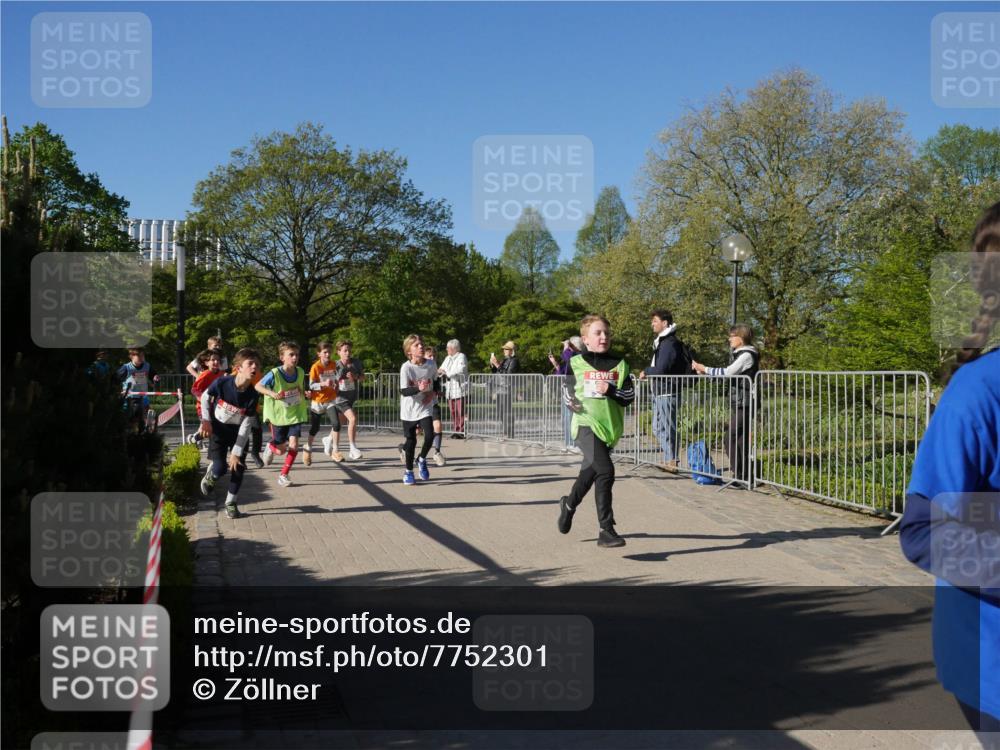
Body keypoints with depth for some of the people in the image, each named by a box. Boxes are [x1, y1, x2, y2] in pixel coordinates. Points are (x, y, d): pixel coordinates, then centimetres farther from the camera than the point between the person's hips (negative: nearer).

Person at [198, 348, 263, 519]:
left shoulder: (253, 395, -22)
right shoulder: (222, 382, -26)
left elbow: (246, 425, -17)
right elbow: (205, 397, -4)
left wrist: (236, 452, -17)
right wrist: (206, 420, -10)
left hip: (238, 432, 2)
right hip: (218, 428, -2)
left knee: (238, 468, -3)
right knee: (220, 468, -13)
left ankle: (231, 503, 17)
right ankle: (210, 476, 24)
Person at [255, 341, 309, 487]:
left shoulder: (300, 372, -7)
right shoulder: (275, 374, -20)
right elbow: (257, 386, -12)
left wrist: (305, 393, -10)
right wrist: (271, 393, -29)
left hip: (295, 414, 2)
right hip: (278, 415, -2)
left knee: (293, 444, -13)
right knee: (281, 450, 7)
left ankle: (283, 475, 6)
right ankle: (271, 447, 46)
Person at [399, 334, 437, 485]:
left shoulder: (431, 365, -5)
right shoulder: (406, 367, -15)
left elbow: (436, 382, 14)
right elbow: (403, 391, -19)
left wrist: (433, 392, -4)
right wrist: (419, 388, -35)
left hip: (425, 408, 2)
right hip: (409, 410, -2)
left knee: (429, 436, -15)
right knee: (411, 440, 5)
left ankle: (422, 460, 16)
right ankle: (408, 472, 25)